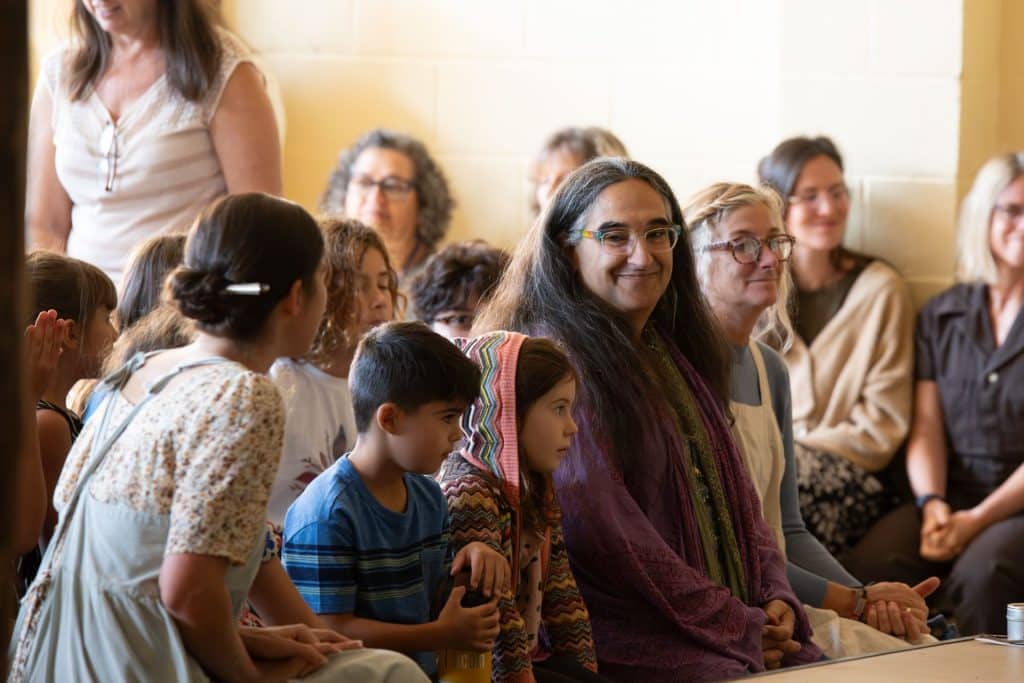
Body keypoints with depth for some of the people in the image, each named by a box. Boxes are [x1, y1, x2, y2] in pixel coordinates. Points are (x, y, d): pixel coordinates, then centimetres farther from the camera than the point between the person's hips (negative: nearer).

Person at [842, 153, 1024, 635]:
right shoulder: (941, 315, 15)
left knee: (981, 572, -36)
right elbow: (926, 427, 8)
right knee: (872, 562, -28)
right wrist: (932, 504, -11)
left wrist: (978, 519, -15)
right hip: (951, 494, 3)